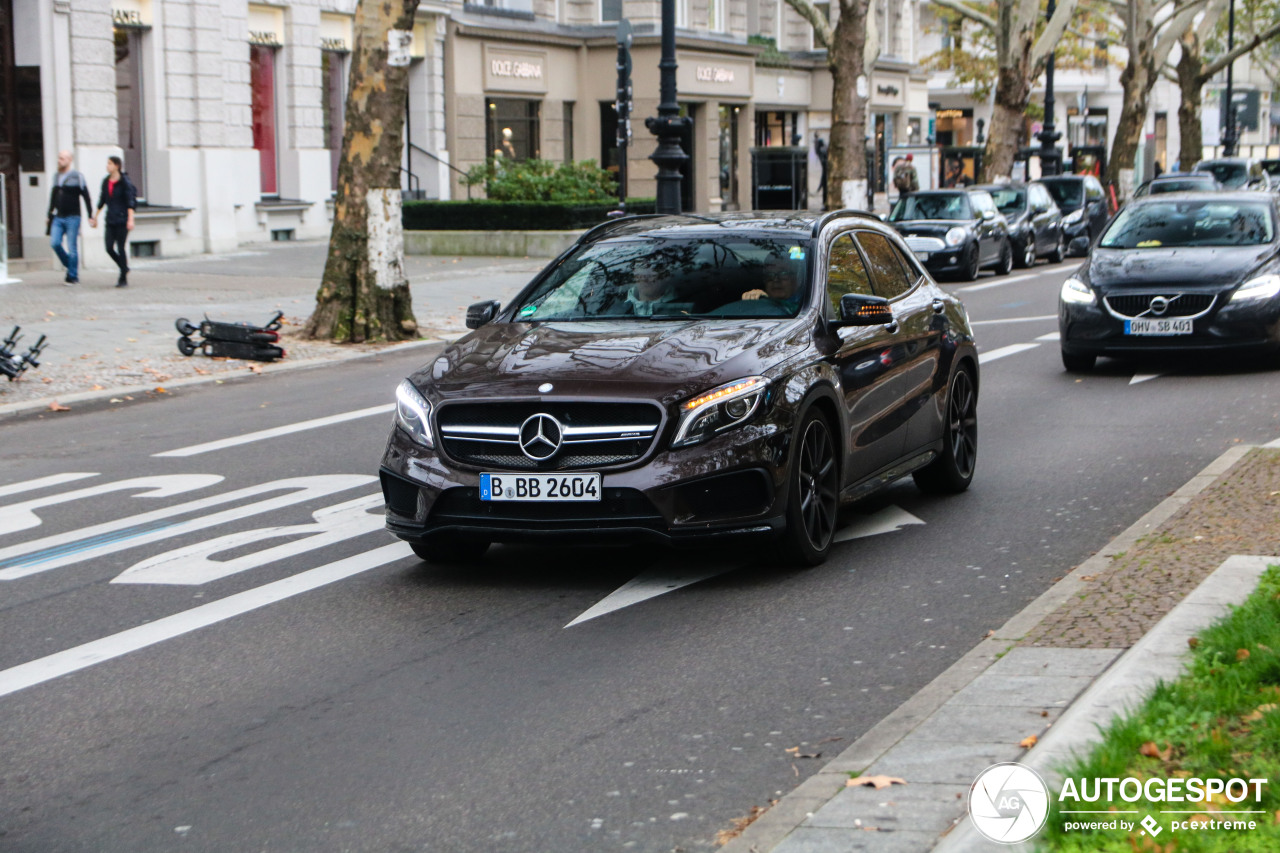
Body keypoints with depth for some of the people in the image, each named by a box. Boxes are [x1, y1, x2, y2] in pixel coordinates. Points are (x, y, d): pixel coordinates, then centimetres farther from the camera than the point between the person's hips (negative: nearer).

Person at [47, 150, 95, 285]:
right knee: (54, 243, -7)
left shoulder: (77, 177, -4)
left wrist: (90, 216, -9)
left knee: (72, 247, -4)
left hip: (72, 217, -5)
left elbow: (86, 197, -5)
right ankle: (70, 266, 13)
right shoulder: (56, 177, 13)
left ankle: (73, 276, 4)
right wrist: (50, 215, 21)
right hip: (58, 218, 5)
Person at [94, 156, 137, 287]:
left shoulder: (125, 182, -8)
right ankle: (124, 268, 21)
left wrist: (130, 219, -19)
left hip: (122, 219, -6)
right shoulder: (106, 181, 9)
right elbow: (102, 200, 19)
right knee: (109, 248, -2)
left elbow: (130, 202, -12)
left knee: (120, 248, -5)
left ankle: (123, 279, 4)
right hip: (110, 220, 6)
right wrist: (95, 216, 21)